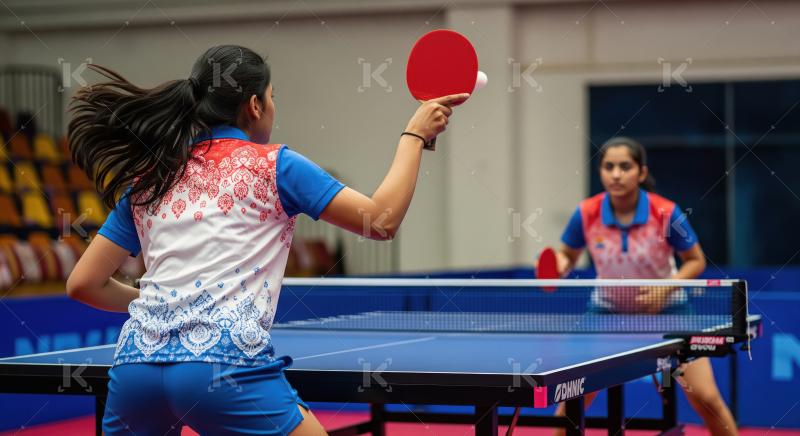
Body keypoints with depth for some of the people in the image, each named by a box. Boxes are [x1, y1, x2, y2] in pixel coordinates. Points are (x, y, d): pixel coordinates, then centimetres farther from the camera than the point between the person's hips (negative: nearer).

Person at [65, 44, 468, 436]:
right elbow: (383, 219, 6)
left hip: (136, 362, 5)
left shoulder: (146, 181, 19)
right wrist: (415, 134, 18)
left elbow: (83, 283, 18)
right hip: (226, 360, -4)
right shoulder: (272, 165, 7)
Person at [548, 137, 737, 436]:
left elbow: (696, 261, -8)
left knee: (705, 397, -9)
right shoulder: (587, 214, -17)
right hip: (608, 311, 2)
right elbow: (568, 256, 0)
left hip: (665, 311, -1)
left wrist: (667, 288, -25)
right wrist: (561, 264, -23)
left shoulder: (666, 213, -22)